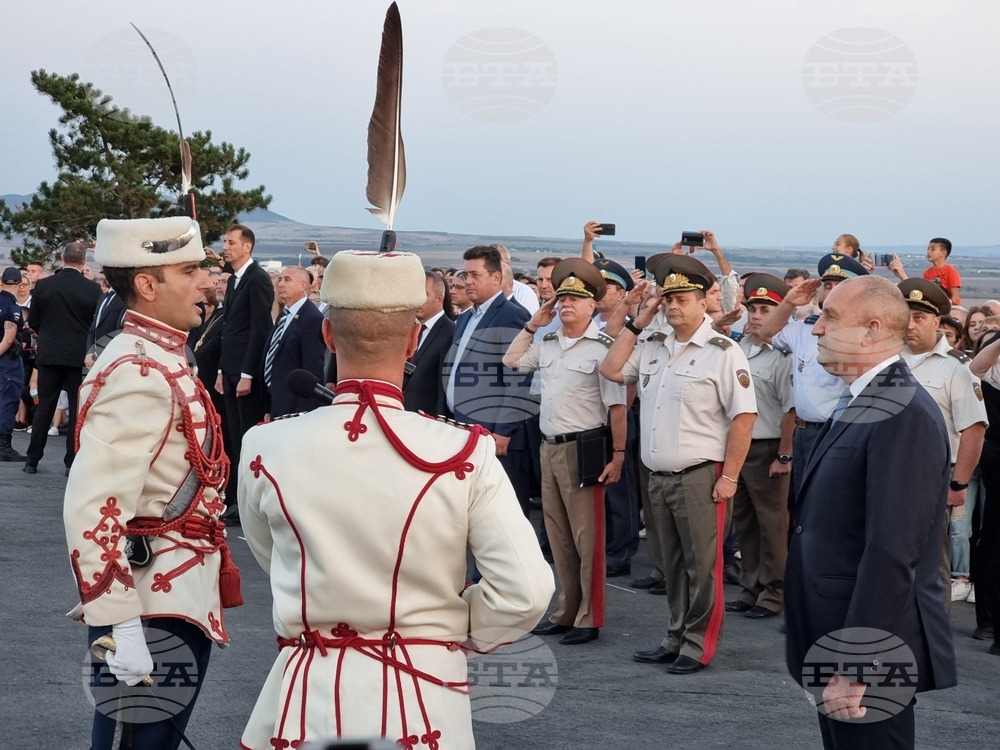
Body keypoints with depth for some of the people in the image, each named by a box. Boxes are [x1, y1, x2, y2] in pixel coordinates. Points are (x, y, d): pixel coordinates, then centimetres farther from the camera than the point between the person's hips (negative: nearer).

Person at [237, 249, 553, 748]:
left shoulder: (267, 449, -9)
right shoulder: (463, 454, -15)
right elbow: (526, 592, -14)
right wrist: (459, 630, 5)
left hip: (308, 698, 1)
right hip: (422, 702, -1)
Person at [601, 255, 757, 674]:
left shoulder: (723, 353, -9)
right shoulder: (653, 349, 13)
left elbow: (744, 416, -12)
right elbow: (611, 370, 13)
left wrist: (729, 477, -15)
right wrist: (636, 324, 7)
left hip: (701, 477, -7)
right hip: (658, 477, 7)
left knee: (702, 565, -2)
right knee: (673, 564, 14)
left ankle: (698, 645, 6)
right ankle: (676, 638, 23)